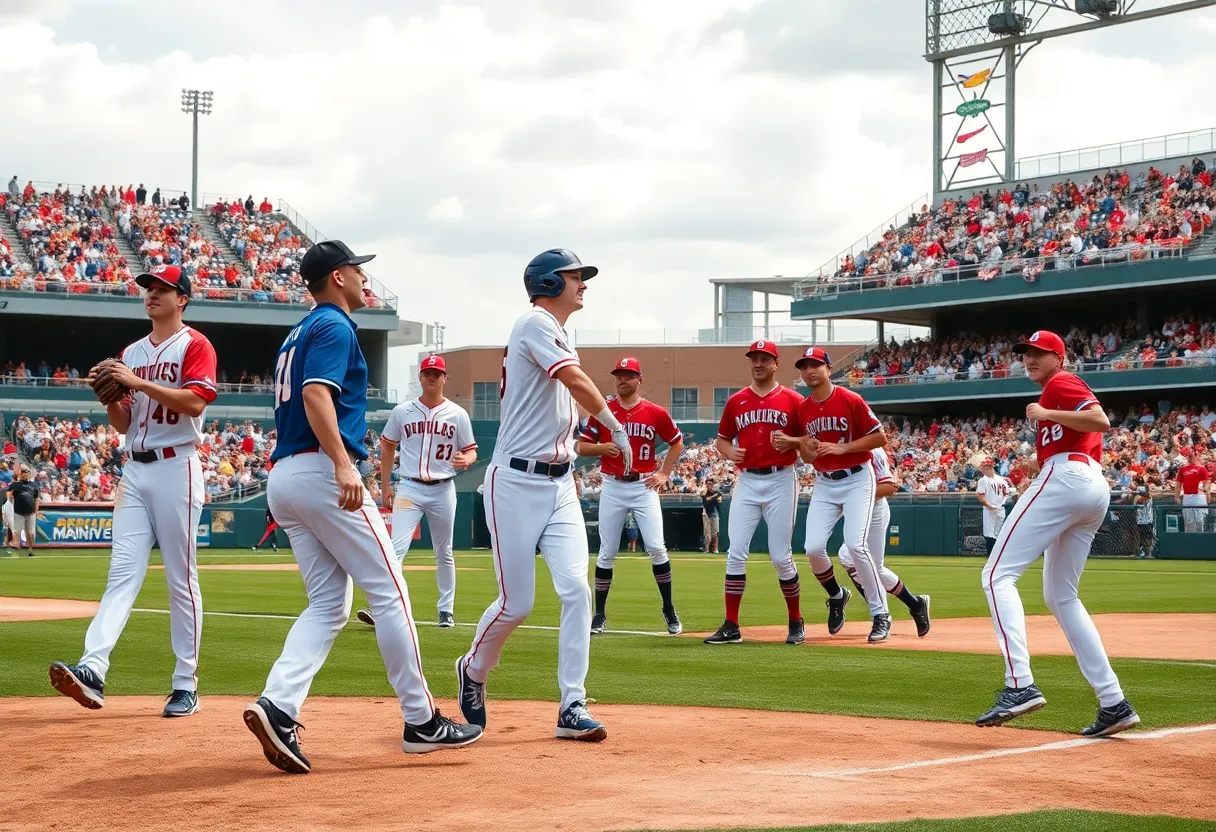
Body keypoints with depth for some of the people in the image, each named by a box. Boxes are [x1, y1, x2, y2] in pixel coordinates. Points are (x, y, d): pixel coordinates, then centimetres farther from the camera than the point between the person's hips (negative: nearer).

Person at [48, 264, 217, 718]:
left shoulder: (194, 345, -2)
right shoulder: (131, 353, 19)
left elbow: (194, 402, -17)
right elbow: (123, 424, 20)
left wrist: (139, 383, -18)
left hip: (176, 468, -6)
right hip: (135, 471, 6)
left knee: (181, 579, -2)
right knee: (122, 572, -6)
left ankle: (186, 685, 3)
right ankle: (92, 671, -21)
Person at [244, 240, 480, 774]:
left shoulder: (299, 334, 23)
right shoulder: (334, 327, -6)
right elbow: (316, 395, -21)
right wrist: (343, 464, -31)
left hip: (281, 476, 10)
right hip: (320, 471, -10)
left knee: (329, 604, 7)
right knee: (389, 592, -2)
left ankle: (278, 706, -12)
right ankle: (421, 721, 2)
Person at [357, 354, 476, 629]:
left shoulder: (457, 414, 1)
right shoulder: (402, 411, 3)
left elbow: (471, 451, 4)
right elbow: (387, 448, 13)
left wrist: (465, 460, -21)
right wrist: (385, 487, 9)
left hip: (443, 490, 1)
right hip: (410, 488, -1)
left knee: (444, 552, 12)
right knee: (397, 548, -15)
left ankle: (446, 610, 23)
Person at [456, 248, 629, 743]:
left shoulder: (557, 335, 18)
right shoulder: (535, 323, -9)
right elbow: (576, 380, -21)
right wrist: (617, 429, -15)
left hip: (559, 483, 8)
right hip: (516, 482, -7)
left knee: (576, 588, -8)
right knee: (516, 603, -3)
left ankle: (572, 707, -7)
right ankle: (474, 670, 26)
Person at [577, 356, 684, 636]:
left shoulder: (655, 413, 0)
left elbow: (677, 443, 12)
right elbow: (581, 447, 5)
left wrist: (664, 474, 3)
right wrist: (603, 447, -14)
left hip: (644, 487, -1)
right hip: (612, 488, 1)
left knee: (656, 548, -6)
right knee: (607, 553, 3)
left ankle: (669, 610, 7)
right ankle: (600, 615, 12)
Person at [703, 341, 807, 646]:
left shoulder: (793, 400, 2)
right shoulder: (736, 401, 10)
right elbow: (722, 439, 16)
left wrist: (791, 442, -16)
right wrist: (730, 452, -5)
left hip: (781, 481, -3)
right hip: (746, 482, 3)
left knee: (781, 556, -2)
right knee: (736, 553, -3)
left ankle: (796, 623, 13)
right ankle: (731, 626, 0)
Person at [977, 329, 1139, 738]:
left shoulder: (1060, 383, 2)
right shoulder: (1065, 390, 32)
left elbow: (1101, 421, -14)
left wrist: (1045, 414, -11)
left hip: (1065, 477, -10)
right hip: (1096, 490, 10)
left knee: (998, 575, -14)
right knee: (1060, 597, 15)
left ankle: (1020, 685, -32)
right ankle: (1113, 702, 7)